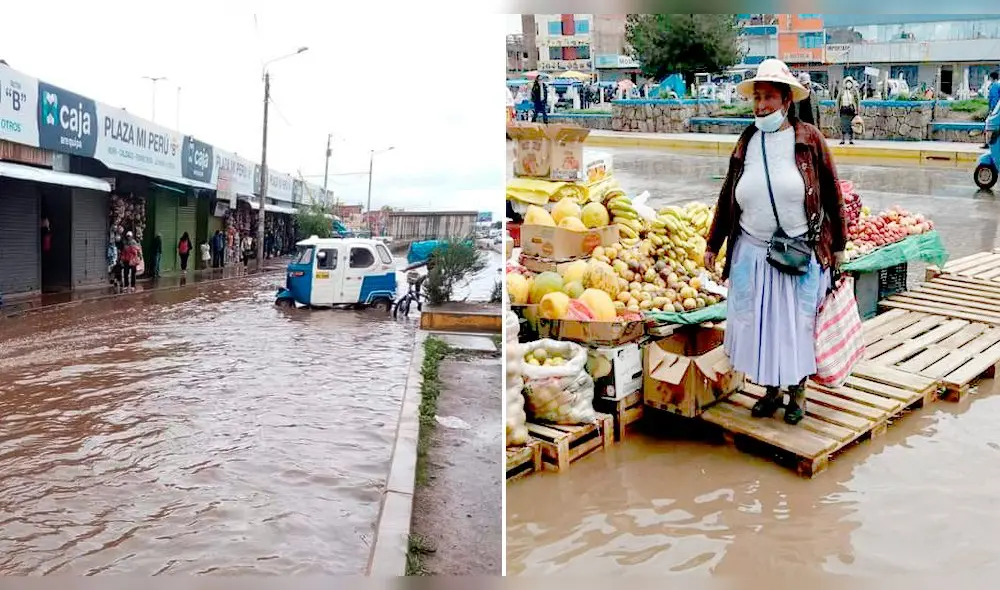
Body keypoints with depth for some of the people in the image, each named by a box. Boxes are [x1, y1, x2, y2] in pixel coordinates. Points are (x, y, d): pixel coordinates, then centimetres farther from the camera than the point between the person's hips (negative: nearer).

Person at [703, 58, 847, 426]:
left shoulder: (808, 139, -3)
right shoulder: (746, 143, 6)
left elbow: (831, 194, 0)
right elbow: (727, 197, 11)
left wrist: (838, 244, 0)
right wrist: (713, 243, 12)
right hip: (753, 253, 3)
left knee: (797, 323, 7)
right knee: (758, 323, 8)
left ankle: (797, 391, 25)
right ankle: (771, 390, 25)